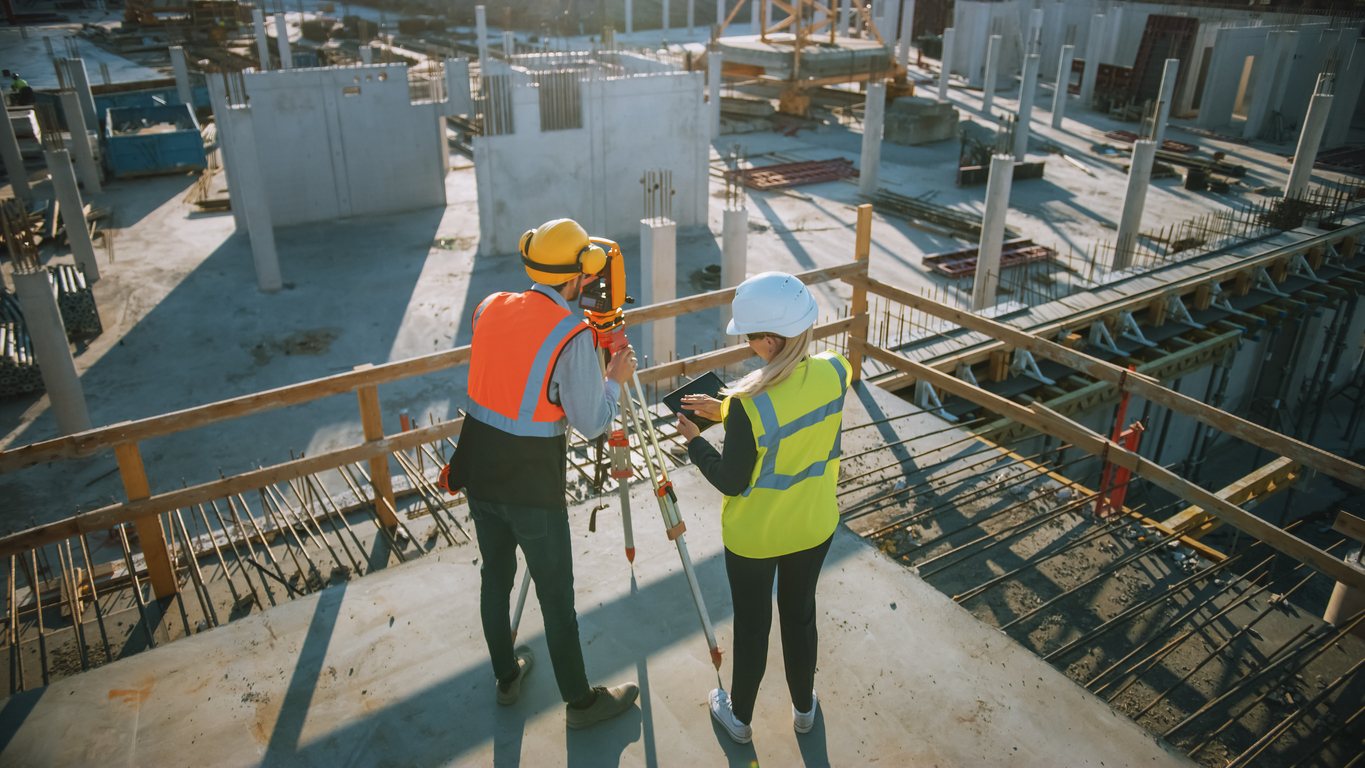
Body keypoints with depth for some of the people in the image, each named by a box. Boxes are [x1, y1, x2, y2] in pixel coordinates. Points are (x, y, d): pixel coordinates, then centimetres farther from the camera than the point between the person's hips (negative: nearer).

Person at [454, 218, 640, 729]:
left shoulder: (488, 308, 0)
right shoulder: (573, 334, -18)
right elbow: (592, 424, -14)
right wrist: (617, 377, 3)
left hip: (479, 471, 6)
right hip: (533, 485, -6)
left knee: (495, 577, 21)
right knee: (556, 594, 8)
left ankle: (506, 677, 41)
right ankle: (580, 701, 25)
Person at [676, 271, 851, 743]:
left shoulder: (749, 406, -33)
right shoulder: (836, 373, -16)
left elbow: (731, 482, -19)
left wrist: (693, 441, -4)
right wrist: (725, 411, 4)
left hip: (754, 536, -4)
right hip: (814, 526, 5)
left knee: (751, 625, 18)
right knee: (800, 614, 25)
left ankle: (739, 715, 42)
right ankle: (804, 707, 47)